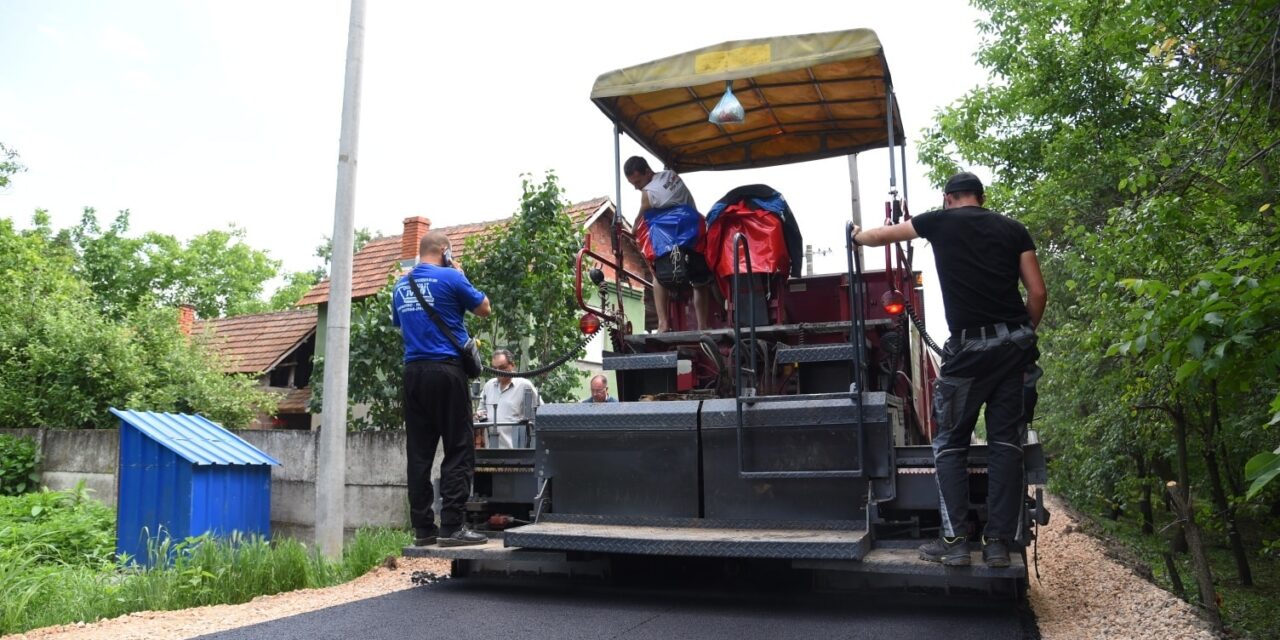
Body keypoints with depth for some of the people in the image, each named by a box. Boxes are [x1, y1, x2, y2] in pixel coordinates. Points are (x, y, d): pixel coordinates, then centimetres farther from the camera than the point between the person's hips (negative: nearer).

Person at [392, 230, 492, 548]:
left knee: (419, 453, 7)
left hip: (413, 372, 6)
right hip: (446, 370, -6)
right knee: (459, 451, -2)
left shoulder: (401, 285, 13)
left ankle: (423, 528, 10)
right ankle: (452, 527, -5)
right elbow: (484, 308, 6)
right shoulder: (450, 278, -6)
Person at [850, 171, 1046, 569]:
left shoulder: (940, 221, 7)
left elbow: (879, 236, 20)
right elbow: (1038, 293, 6)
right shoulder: (1013, 229, 12)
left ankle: (954, 542, 3)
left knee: (950, 445, 7)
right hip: (1016, 344, 3)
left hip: (970, 347, -3)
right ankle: (998, 542, 6)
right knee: (1006, 443, 7)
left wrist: (857, 235, 41)